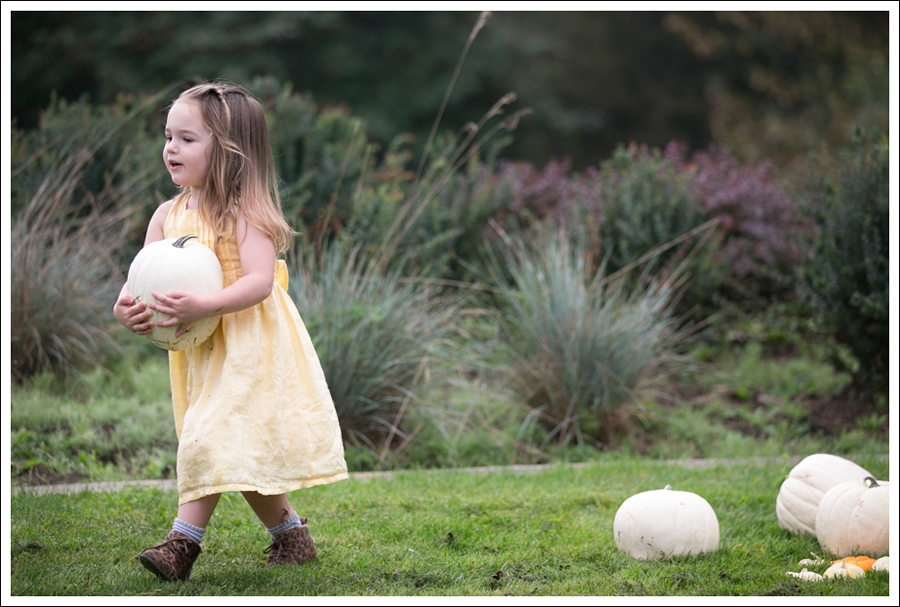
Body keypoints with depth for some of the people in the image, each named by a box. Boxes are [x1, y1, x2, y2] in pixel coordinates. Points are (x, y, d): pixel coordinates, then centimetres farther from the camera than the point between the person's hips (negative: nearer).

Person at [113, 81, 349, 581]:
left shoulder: (245, 213, -13)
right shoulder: (167, 215, 7)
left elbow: (259, 282, -22)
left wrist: (201, 306, -36)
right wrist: (127, 306, -20)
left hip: (247, 348, -7)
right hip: (200, 352, 7)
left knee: (215, 440, -18)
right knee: (242, 454, 11)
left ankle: (182, 541, -18)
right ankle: (291, 534, 25)